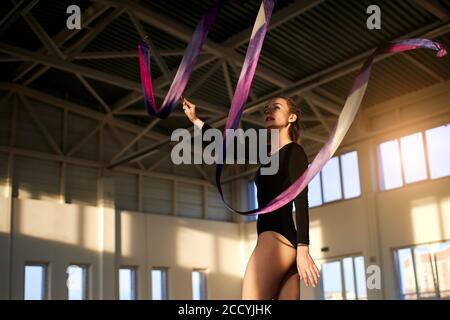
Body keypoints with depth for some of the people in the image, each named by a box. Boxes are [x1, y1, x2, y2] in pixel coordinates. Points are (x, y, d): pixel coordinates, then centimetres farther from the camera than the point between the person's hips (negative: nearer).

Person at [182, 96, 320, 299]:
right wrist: (195, 120, 34)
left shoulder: (293, 151, 1)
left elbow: (301, 199, -11)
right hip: (284, 241, 8)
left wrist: (303, 249, -22)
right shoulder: (269, 153, 25)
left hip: (277, 238, -8)